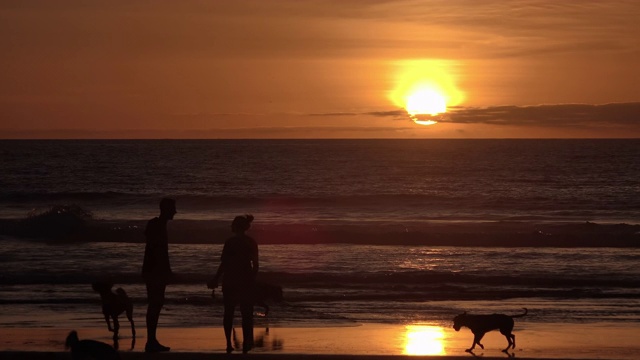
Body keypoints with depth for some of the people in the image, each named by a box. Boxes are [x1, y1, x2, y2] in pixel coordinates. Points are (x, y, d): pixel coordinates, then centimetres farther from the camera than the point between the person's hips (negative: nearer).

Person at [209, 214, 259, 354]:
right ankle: (246, 343, 0)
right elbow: (255, 264, 3)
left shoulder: (230, 242, -8)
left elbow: (224, 263, -10)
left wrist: (216, 279, -3)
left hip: (230, 280, -2)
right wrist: (252, 280, 15)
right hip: (246, 280, 2)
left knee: (228, 312, 7)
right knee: (246, 313, 7)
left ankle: (229, 343, 2)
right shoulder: (252, 243, 1)